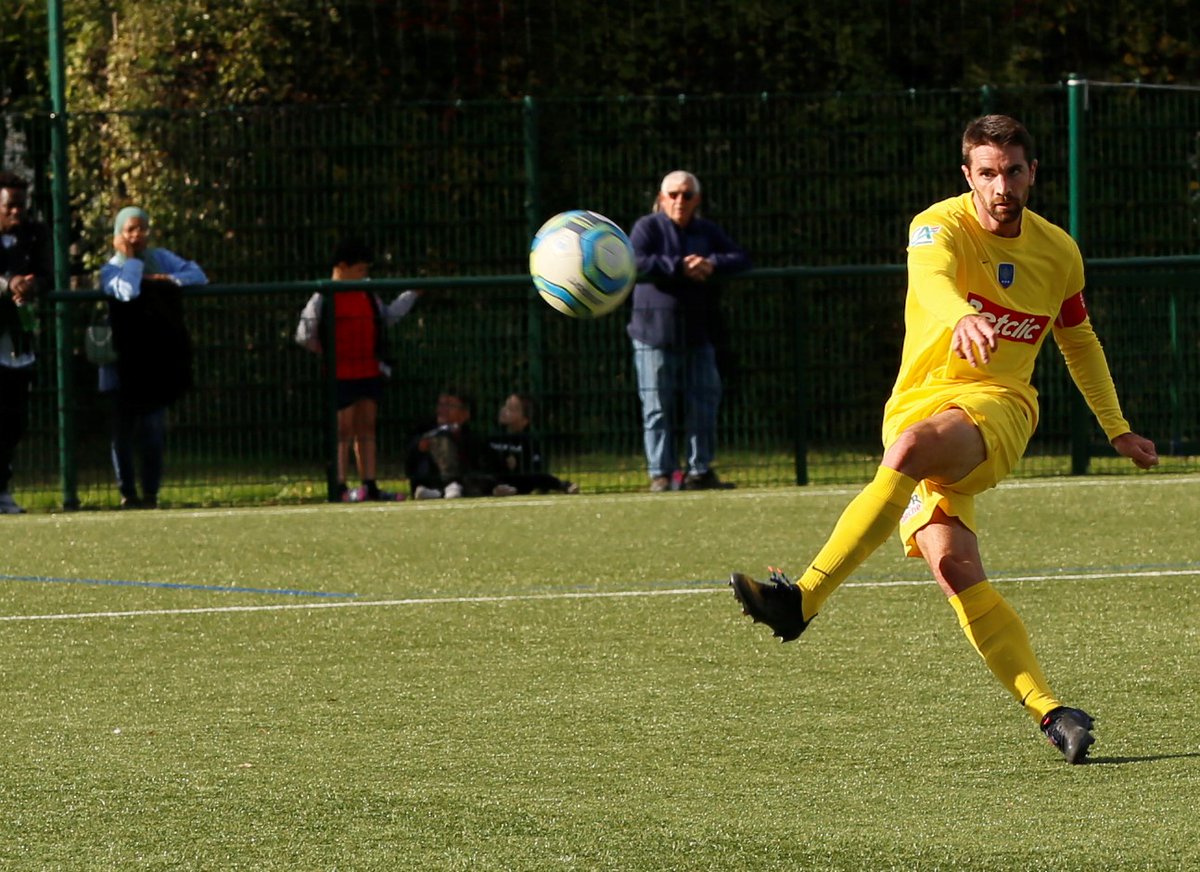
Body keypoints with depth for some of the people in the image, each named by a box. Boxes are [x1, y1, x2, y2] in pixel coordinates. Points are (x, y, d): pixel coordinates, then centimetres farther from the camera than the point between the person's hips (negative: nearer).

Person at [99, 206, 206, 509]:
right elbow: (127, 291, -22)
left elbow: (198, 275, 4)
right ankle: (127, 492, 5)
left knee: (153, 429, 0)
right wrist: (130, 259, -9)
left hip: (157, 357, 2)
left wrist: (169, 279, -10)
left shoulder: (161, 259, 10)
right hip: (123, 364, -2)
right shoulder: (112, 269, -1)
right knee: (124, 428, -1)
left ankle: (151, 492, 6)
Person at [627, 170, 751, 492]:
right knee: (658, 407, -3)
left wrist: (712, 264, -15)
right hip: (655, 333, -4)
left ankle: (700, 470, 13)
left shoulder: (707, 231, 12)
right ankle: (660, 473, 1)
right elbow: (636, 264, -18)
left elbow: (742, 258, 4)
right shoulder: (648, 227, -2)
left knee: (705, 402, 4)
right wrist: (679, 267, -22)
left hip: (698, 333, 4)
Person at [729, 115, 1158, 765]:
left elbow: (1079, 341, 30)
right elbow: (929, 277, -29)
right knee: (951, 566, -21)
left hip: (998, 404, 0)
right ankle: (1048, 713, -20)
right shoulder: (941, 226, -3)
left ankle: (804, 598, -38)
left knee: (912, 447, -35)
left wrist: (1117, 431, 36)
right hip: (916, 407, 0)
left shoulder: (1058, 253, 11)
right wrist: (960, 316, -52)